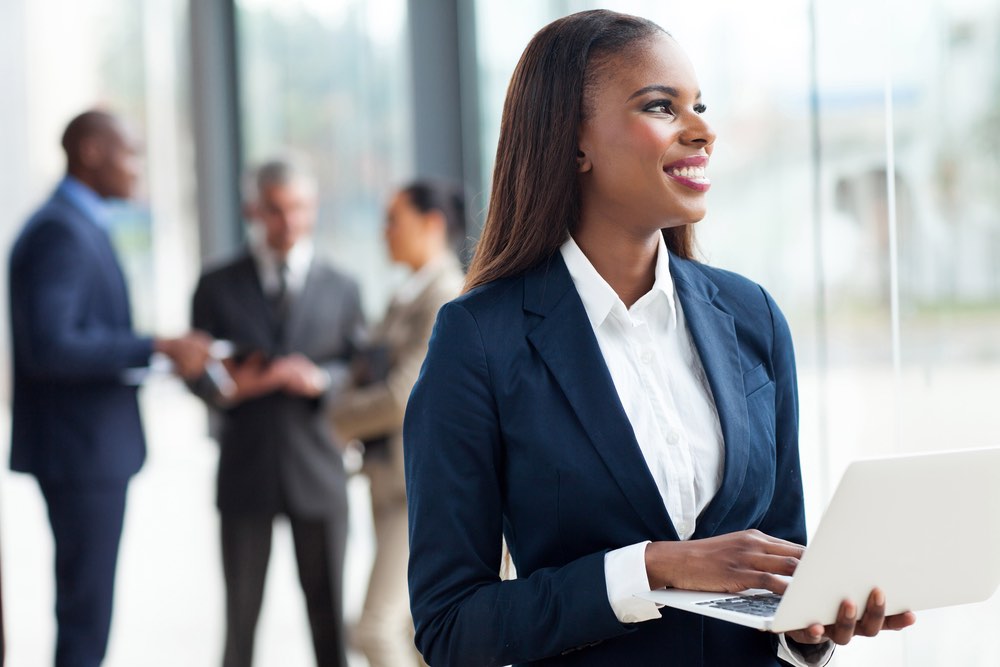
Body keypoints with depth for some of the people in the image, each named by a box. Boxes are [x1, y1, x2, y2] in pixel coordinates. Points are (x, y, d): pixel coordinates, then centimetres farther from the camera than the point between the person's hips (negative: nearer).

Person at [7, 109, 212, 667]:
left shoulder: (81, 227, 16)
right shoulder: (59, 232, -16)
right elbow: (48, 348, -25)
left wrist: (152, 352, 11)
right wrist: (157, 348, -24)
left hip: (93, 446, 10)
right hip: (82, 451, -10)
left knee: (86, 607, 14)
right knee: (86, 616, -6)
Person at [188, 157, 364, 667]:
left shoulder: (341, 290, 10)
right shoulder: (217, 287, 5)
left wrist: (320, 380, -16)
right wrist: (227, 386, -20)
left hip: (317, 471, 1)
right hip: (245, 470, -1)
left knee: (327, 610, 6)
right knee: (240, 611, 5)